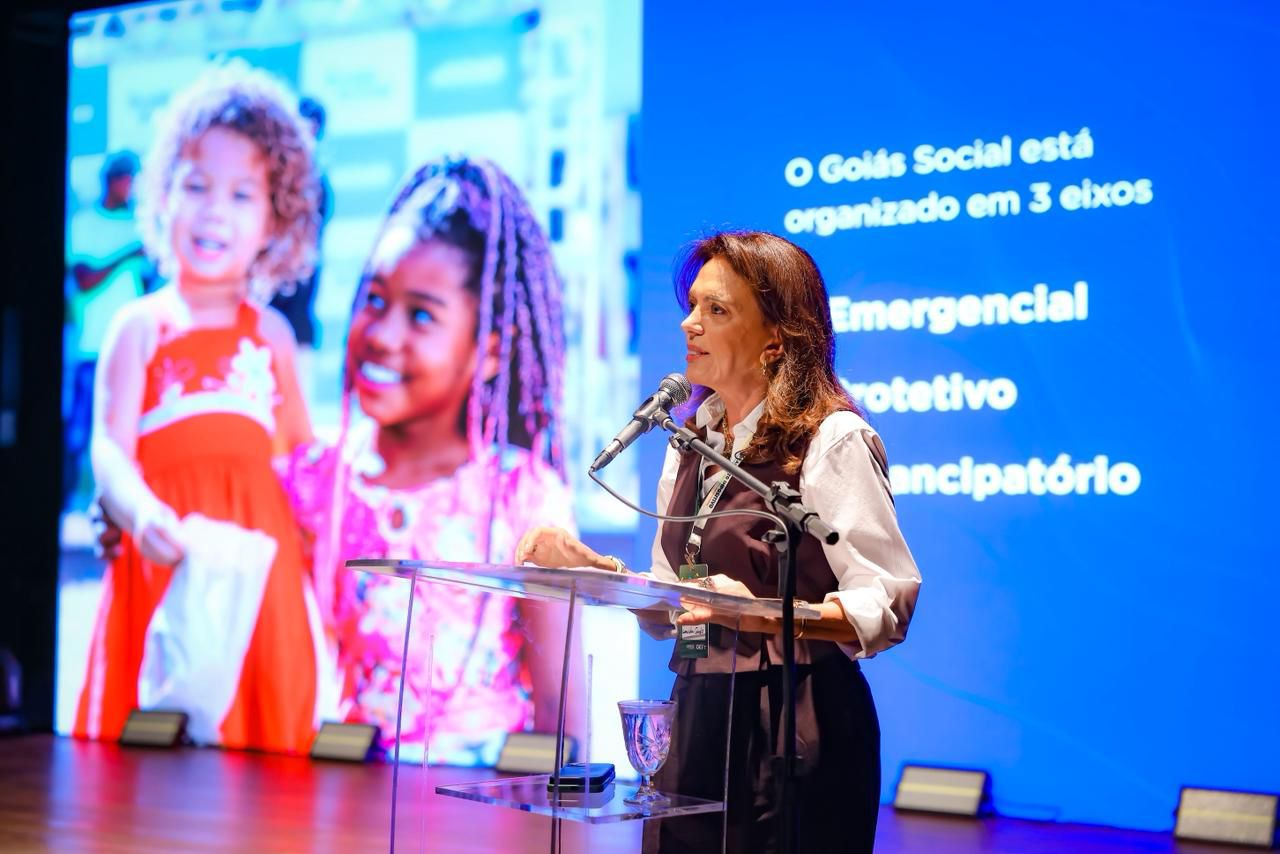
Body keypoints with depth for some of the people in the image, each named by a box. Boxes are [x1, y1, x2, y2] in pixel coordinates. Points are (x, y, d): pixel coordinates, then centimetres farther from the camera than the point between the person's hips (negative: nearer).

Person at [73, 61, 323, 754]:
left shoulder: (272, 333, 14)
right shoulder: (140, 326, 4)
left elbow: (302, 450, 21)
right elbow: (110, 447, -6)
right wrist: (139, 511, -25)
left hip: (256, 556, 3)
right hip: (166, 552, -3)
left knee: (264, 727, 2)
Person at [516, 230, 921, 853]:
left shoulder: (832, 440, -10)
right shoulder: (693, 442, 12)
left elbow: (886, 602, -17)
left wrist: (767, 616, -29)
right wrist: (589, 564, 1)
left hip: (798, 721, -7)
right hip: (699, 715, 7)